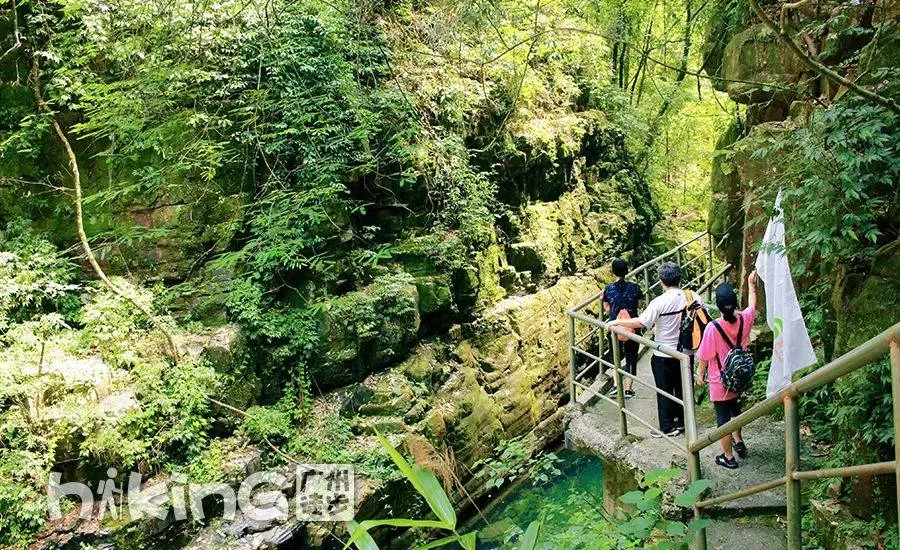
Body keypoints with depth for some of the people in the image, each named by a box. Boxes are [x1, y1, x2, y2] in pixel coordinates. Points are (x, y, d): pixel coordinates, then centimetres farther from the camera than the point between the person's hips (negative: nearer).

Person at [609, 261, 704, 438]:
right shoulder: (693, 296, -7)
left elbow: (640, 322, -24)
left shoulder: (660, 302, -22)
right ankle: (683, 422, 32)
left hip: (664, 355, -5)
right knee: (683, 388, 19)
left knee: (665, 391, 9)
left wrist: (617, 322, -14)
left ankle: (667, 428, 17)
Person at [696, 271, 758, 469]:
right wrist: (751, 284, 24)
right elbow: (752, 306, 11)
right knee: (735, 409, 30)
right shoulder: (744, 320, -14)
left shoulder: (713, 328, -27)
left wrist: (700, 374, 1)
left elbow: (704, 356, -16)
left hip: (720, 383, -5)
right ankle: (739, 442, 48)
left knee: (723, 419, 9)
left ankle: (729, 457, 22)